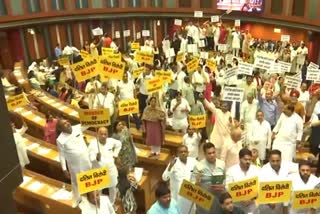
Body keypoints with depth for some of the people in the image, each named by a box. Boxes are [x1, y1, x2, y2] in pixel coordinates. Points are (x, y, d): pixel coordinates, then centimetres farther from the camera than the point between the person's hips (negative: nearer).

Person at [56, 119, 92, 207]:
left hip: (86, 161, 3)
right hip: (74, 165, -3)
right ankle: (77, 199, 43)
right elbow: (62, 155, -12)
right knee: (75, 182, 19)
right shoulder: (60, 140, -18)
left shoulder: (77, 128, -9)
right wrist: (64, 169, -10)